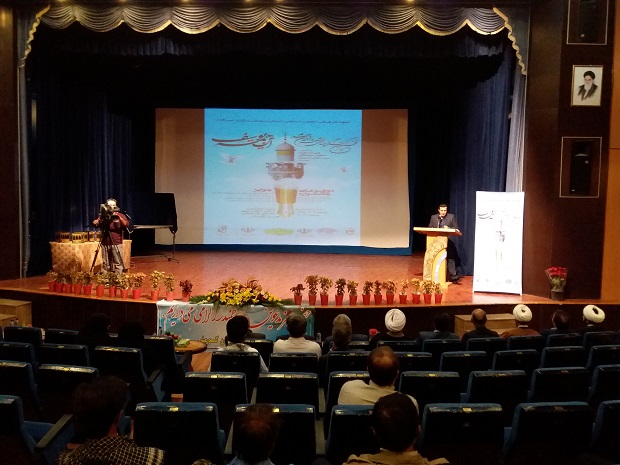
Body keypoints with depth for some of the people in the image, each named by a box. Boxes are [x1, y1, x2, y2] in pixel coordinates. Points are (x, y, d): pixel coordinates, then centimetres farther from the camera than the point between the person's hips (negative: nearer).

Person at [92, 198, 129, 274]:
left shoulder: (120, 215, 6)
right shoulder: (102, 216, 12)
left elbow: (127, 225, -9)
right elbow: (95, 224, -1)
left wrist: (119, 217, -21)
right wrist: (101, 218, -17)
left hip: (117, 244, -2)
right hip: (105, 243, 2)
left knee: (118, 263, -4)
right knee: (106, 264, 5)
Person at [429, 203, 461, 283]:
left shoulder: (451, 216, 4)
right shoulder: (433, 217, 10)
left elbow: (456, 228, 3)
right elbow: (429, 228, 11)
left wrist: (449, 229, -15)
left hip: (448, 241, -2)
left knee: (450, 258, -11)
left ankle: (453, 276, -12)